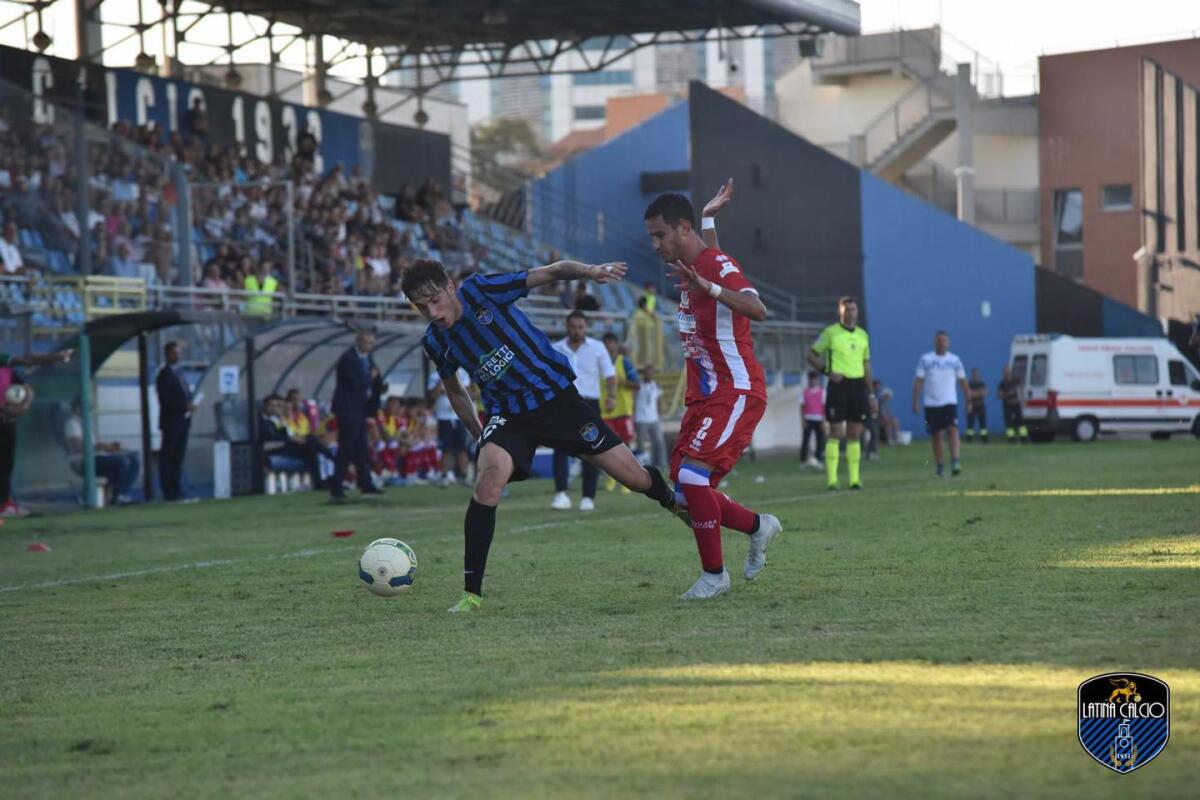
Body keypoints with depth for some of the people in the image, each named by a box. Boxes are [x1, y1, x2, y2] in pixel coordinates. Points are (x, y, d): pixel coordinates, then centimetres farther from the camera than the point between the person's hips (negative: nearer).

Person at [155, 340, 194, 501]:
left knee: (178, 458, 10)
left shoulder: (176, 373, 18)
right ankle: (168, 492, -4)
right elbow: (165, 400, -16)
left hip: (182, 421, 9)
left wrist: (189, 405, 2)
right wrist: (185, 406, -20)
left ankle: (175, 490, 13)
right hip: (171, 421, -9)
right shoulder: (164, 375, -9)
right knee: (167, 458, -4)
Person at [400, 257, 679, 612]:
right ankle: (471, 594, -24)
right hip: (508, 416, 2)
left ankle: (672, 501, 40)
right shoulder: (434, 343, -4)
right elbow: (454, 390, 15)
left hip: (558, 396, -2)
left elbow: (551, 272, -15)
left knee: (635, 478, 2)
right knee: (489, 477, -28)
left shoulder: (481, 290, -17)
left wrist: (588, 270, -34)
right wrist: (479, 436, 14)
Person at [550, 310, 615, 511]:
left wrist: (611, 396, -14)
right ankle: (561, 493, -19)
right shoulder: (555, 350, 7)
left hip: (589, 404, 0)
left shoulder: (597, 348, 4)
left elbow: (610, 374, 2)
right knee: (560, 447, -15)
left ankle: (588, 497, 6)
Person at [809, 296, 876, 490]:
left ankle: (854, 478, 9)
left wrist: (871, 395, 16)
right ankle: (832, 479, -5)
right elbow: (812, 356, 4)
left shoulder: (863, 335, 14)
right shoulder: (830, 333, 0)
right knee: (836, 434, -6)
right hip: (838, 386, -4)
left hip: (858, 385, 4)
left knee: (854, 435, 5)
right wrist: (828, 371, -12)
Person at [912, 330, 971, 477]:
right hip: (931, 403, 0)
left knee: (952, 430, -17)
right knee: (935, 435, 5)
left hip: (950, 402, 0)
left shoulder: (955, 360, 7)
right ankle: (939, 465, 15)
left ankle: (954, 462, -23)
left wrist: (968, 400, 7)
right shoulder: (925, 360, 3)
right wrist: (915, 402, -5)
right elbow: (918, 381, 1)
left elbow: (962, 381, 11)